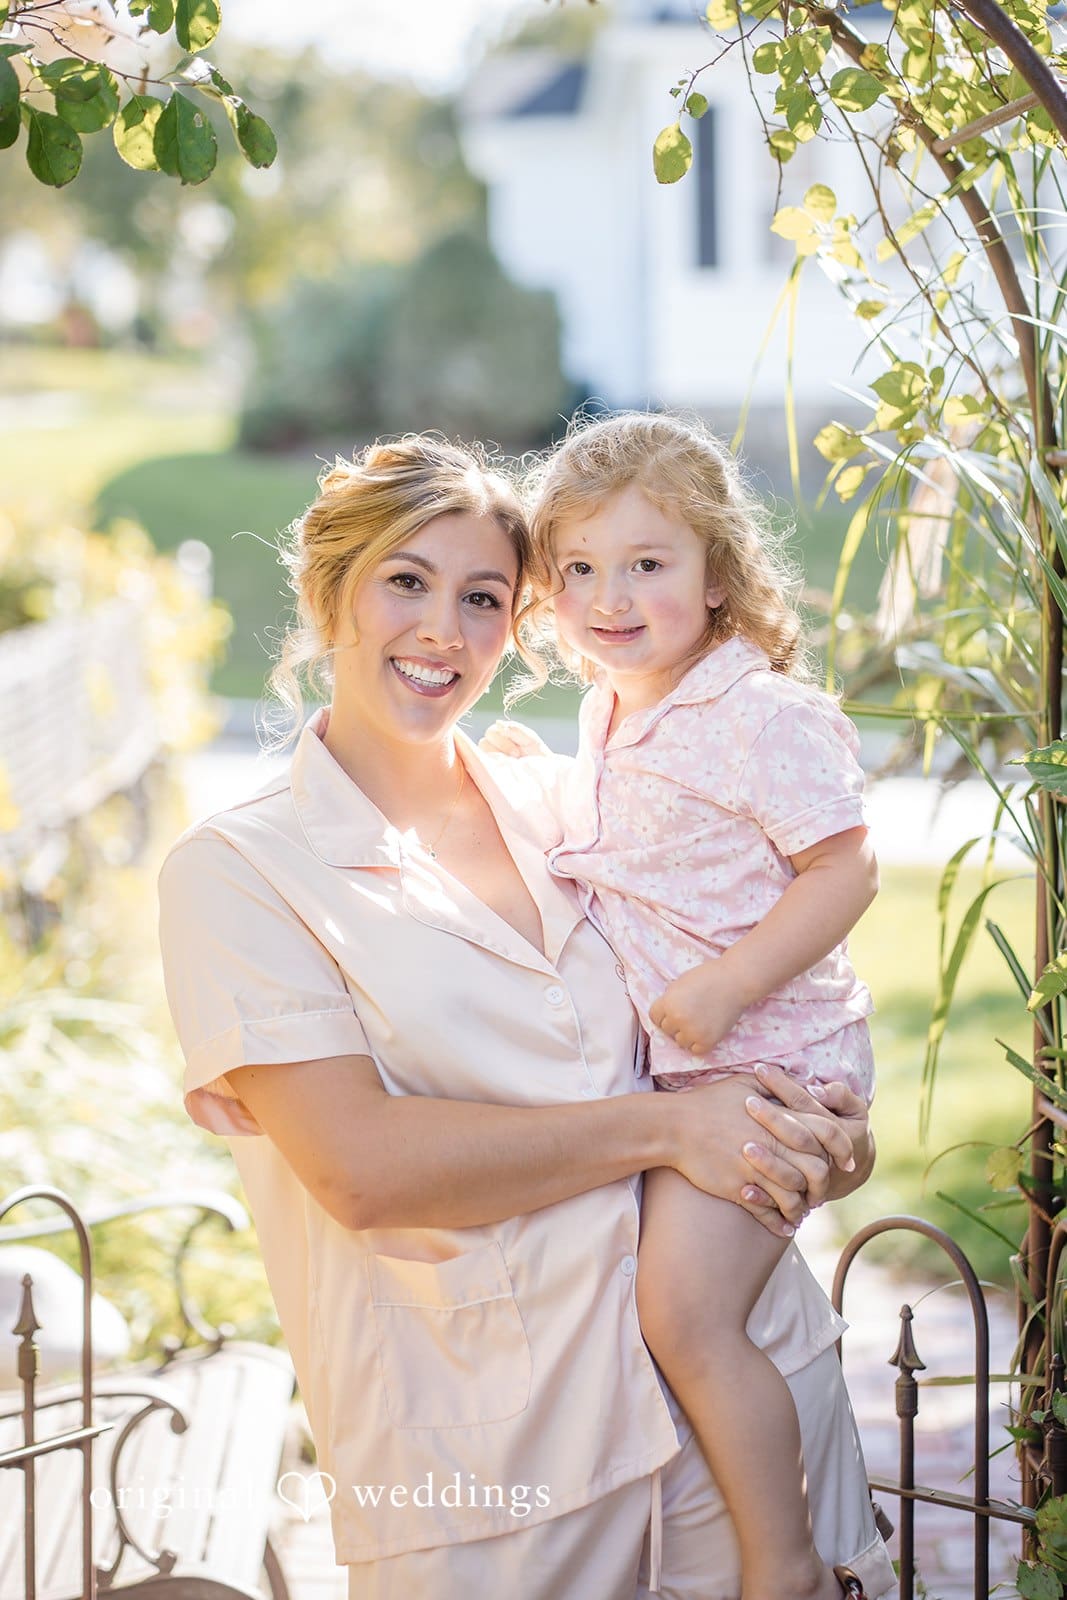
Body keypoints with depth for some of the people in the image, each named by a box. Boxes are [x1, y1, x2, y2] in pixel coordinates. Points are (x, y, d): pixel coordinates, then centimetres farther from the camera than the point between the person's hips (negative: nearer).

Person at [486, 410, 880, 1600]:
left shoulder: (764, 717, -17)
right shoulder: (611, 714, 10)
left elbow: (845, 869, -21)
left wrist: (727, 988, -27)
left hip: (762, 1061, -9)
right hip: (660, 1059, 9)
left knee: (682, 1307, -16)